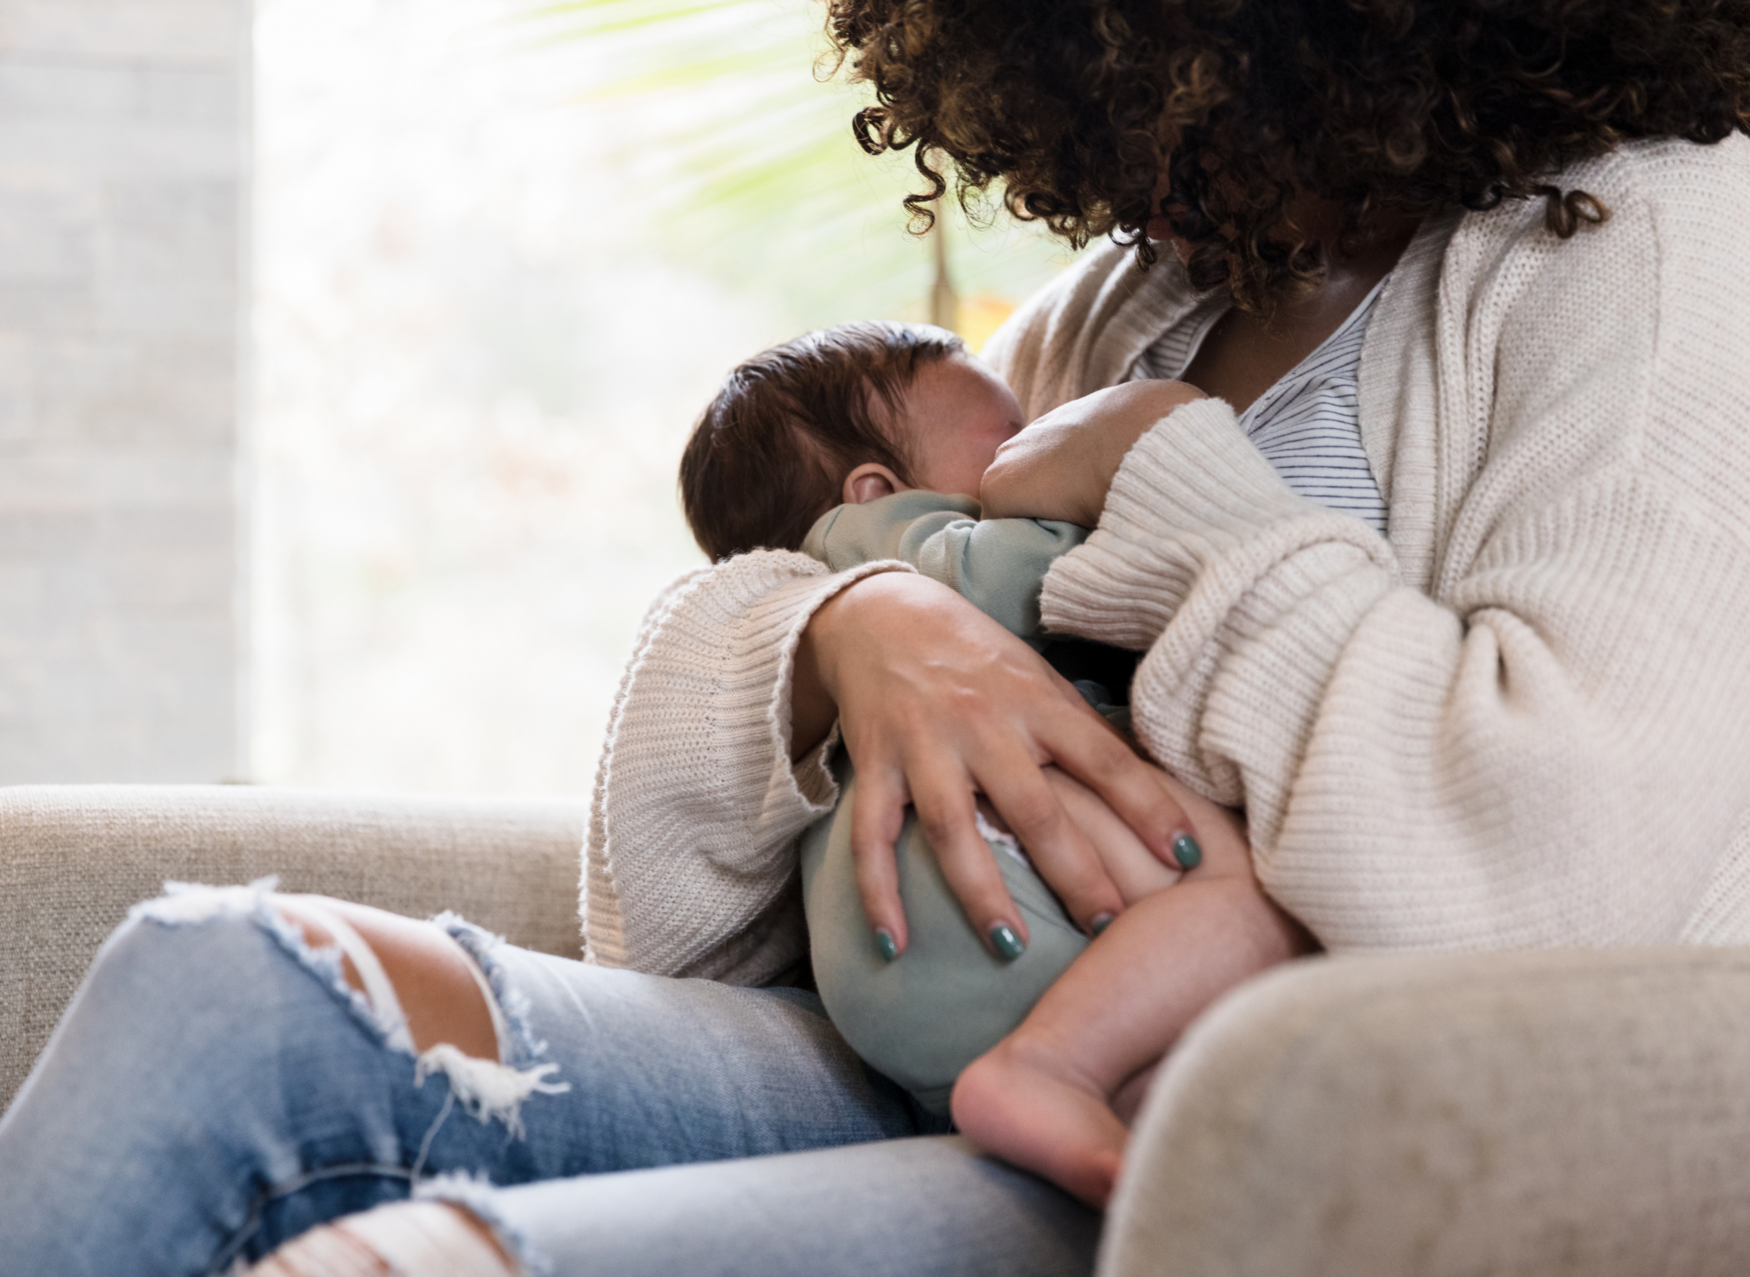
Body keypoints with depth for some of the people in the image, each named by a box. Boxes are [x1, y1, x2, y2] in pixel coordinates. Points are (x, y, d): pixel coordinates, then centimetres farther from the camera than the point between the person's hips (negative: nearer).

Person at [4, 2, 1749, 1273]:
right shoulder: (1111, 312, 17)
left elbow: (1553, 873, -21)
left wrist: (1162, 490, -7)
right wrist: (839, 629, -7)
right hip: (952, 1092, 7)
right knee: (227, 991, -14)